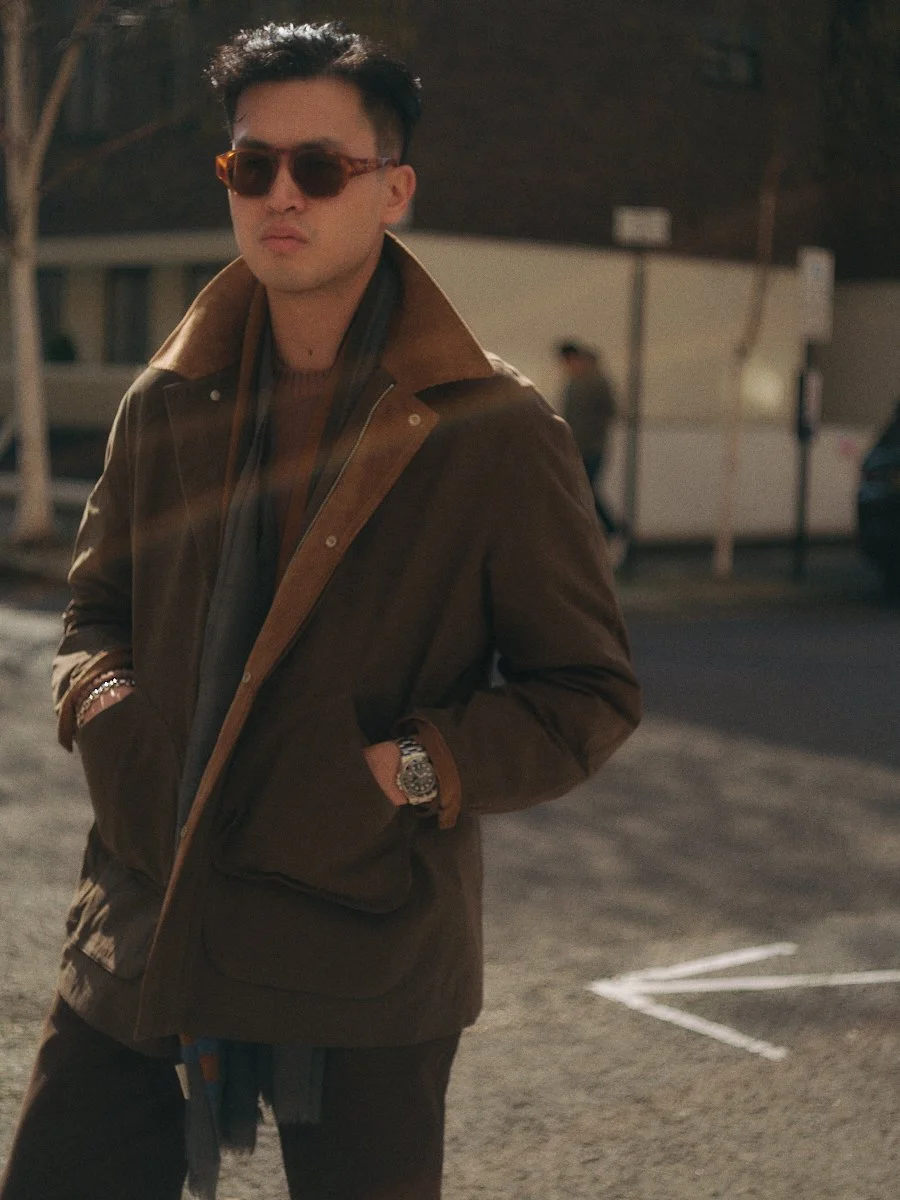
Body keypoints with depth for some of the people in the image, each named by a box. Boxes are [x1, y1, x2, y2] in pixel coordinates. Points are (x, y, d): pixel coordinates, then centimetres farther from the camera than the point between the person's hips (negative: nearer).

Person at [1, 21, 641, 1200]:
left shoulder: (495, 432, -7)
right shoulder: (167, 406, 7)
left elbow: (590, 692, -2)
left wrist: (417, 772, -16)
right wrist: (103, 704, -1)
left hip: (367, 974, -3)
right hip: (138, 947, 4)